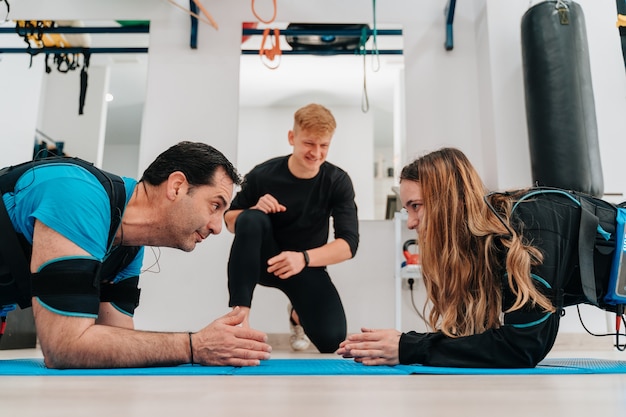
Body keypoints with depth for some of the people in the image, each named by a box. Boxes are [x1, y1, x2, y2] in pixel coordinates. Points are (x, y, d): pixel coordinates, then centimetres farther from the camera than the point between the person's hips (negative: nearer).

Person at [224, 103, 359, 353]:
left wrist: (304, 258, -33)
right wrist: (254, 209, -25)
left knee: (331, 339, -19)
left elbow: (349, 243, -16)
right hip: (263, 262, -1)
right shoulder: (263, 175, -14)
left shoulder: (338, 182, -11)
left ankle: (298, 314, 18)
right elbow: (230, 221, -2)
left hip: (308, 267, 2)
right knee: (251, 218, -31)